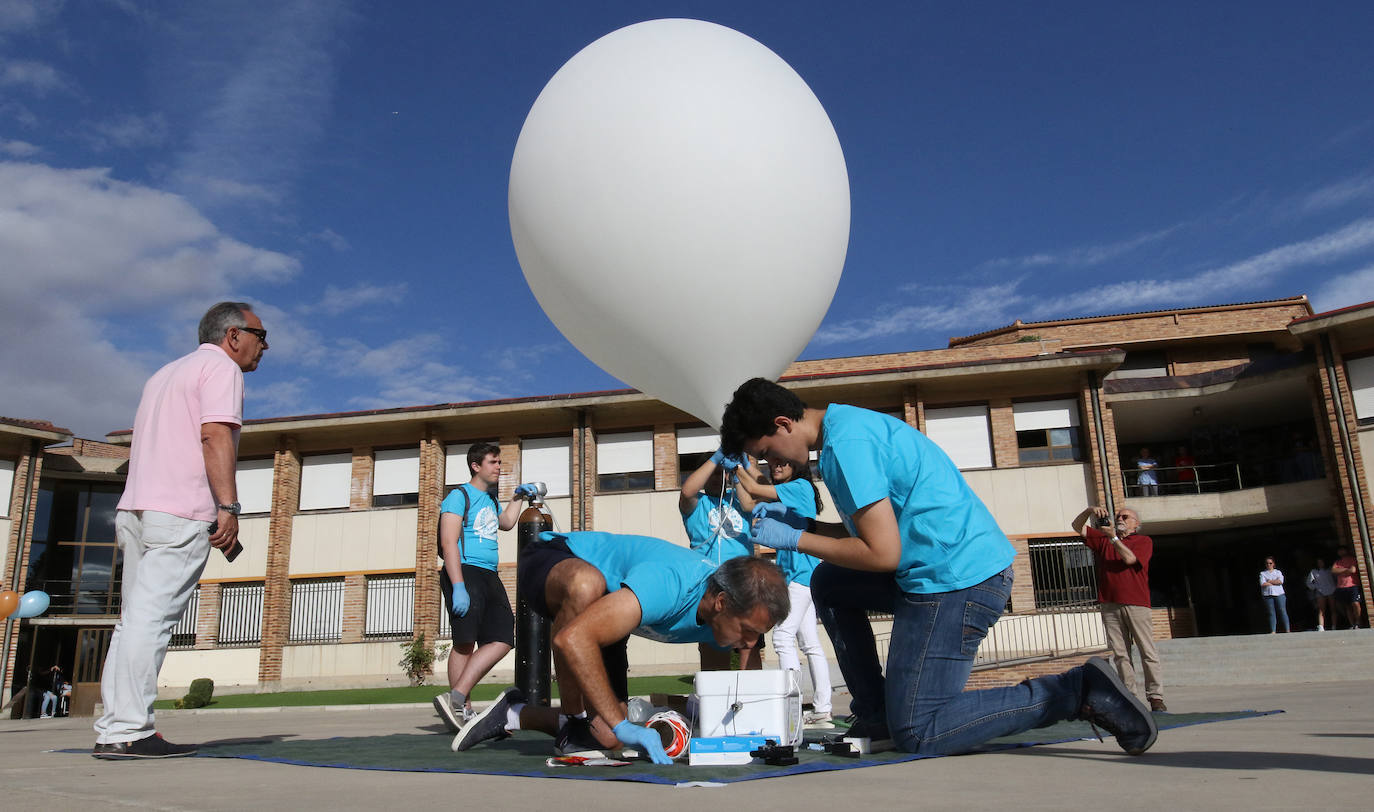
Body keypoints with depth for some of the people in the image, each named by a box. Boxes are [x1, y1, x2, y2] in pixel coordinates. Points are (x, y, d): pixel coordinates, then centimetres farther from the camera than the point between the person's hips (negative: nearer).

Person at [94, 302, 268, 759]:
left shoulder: (165, 374, 28)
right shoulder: (221, 367, -1)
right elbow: (215, 435, -15)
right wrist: (228, 507, -20)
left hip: (136, 508, 9)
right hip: (180, 514, -9)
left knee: (135, 620, 8)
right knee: (151, 619, -11)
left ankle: (112, 732, 8)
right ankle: (129, 732, -12)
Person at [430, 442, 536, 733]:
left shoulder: (490, 500, 23)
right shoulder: (459, 496, -3)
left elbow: (506, 523, 45)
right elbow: (449, 543, -13)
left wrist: (518, 497, 33)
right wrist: (458, 586, -23)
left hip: (490, 577, 8)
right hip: (464, 572, -8)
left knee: (503, 640, -3)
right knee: (465, 642, -11)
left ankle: (455, 698, -5)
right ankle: (463, 711, -6)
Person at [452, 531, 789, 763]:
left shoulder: (729, 616, -16)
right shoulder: (668, 584, -43)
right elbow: (572, 639, -50)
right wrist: (622, 725, -47)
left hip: (600, 608, 7)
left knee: (605, 738, -3)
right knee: (587, 583, -45)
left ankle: (513, 715, 19)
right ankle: (572, 726, -26)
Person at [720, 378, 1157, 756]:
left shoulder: (846, 442, -17)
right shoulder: (846, 424, 14)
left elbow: (882, 553, -19)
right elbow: (869, 530, 20)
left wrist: (795, 539, -9)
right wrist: (794, 521, 14)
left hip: (957, 580, -10)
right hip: (965, 566, 10)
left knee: (917, 734, -4)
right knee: (828, 582, 18)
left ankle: (1078, 691, -4)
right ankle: (875, 715, 17)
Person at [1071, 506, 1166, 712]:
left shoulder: (1144, 541, 11)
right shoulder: (1103, 539, 22)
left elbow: (1129, 558, -6)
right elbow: (1077, 527, 15)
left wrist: (1113, 538, -9)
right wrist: (1090, 511, -2)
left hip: (1136, 603, -3)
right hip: (1110, 604, 3)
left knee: (1148, 651, -4)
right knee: (1120, 653, 0)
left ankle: (1156, 697, -2)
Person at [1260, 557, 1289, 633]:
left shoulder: (1278, 572, 13)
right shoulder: (1262, 573, 11)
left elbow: (1280, 581, -6)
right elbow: (1262, 584, -5)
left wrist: (1269, 581, -4)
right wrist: (1274, 583, -4)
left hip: (1279, 594, 0)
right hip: (1268, 595, 0)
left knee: (1282, 611, -5)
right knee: (1271, 613, -3)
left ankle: (1287, 630, -4)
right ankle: (1273, 631, -3)